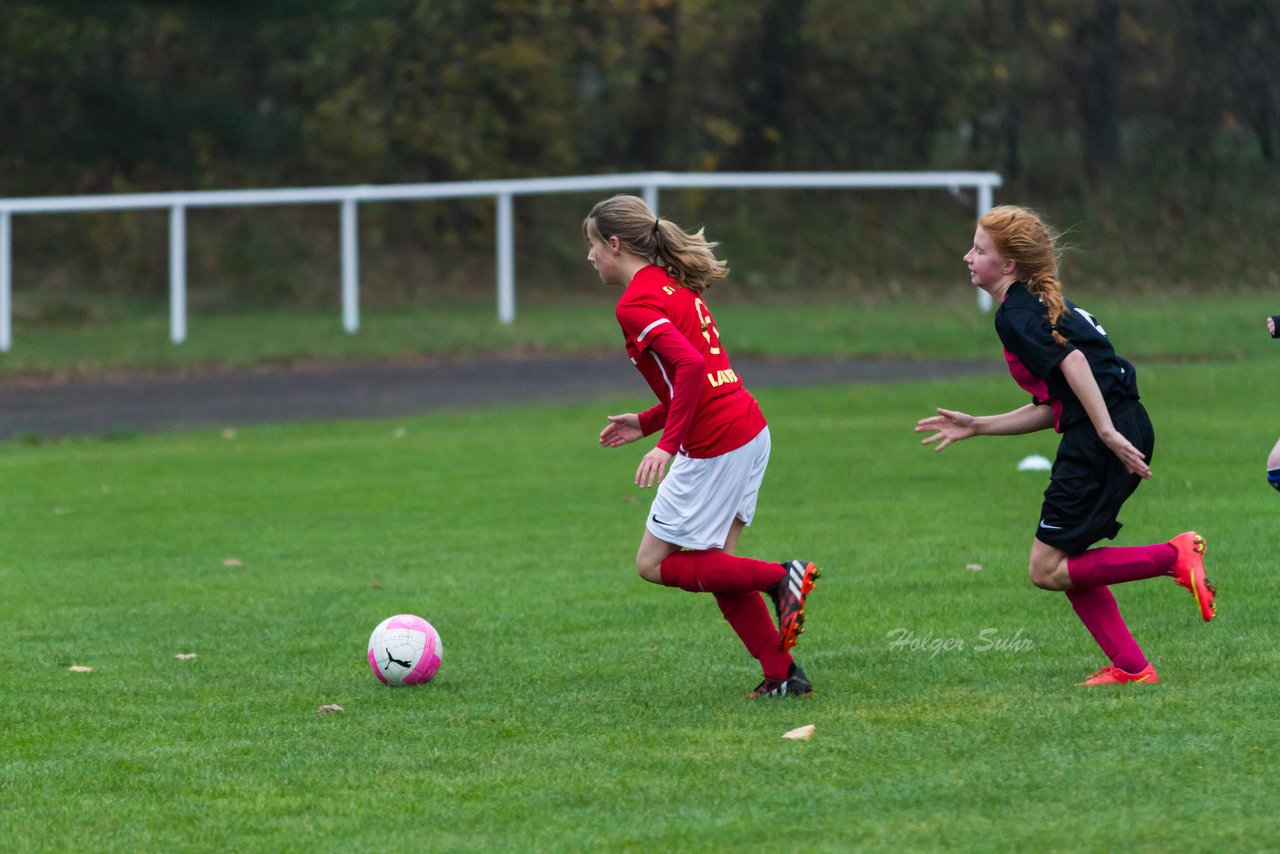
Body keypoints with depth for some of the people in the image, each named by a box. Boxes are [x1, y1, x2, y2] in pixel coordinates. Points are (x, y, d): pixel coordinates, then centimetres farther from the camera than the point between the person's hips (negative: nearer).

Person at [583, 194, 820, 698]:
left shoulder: (636, 304, -12)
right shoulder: (673, 285, 17)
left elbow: (691, 366, -26)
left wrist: (667, 445, -28)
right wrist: (647, 422, 23)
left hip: (713, 446, -9)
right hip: (749, 431, 9)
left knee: (654, 564, 2)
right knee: (714, 565, 14)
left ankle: (781, 578, -7)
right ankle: (783, 675, 10)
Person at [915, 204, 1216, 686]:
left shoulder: (1014, 315, -5)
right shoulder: (1042, 305, 24)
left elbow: (1071, 360, -21)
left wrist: (1107, 433, -27)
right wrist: (974, 427, 26)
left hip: (1099, 444, -10)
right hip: (1125, 430, 10)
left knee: (1048, 570, -4)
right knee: (1065, 563, 15)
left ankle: (1174, 557, -10)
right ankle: (1130, 666, 12)